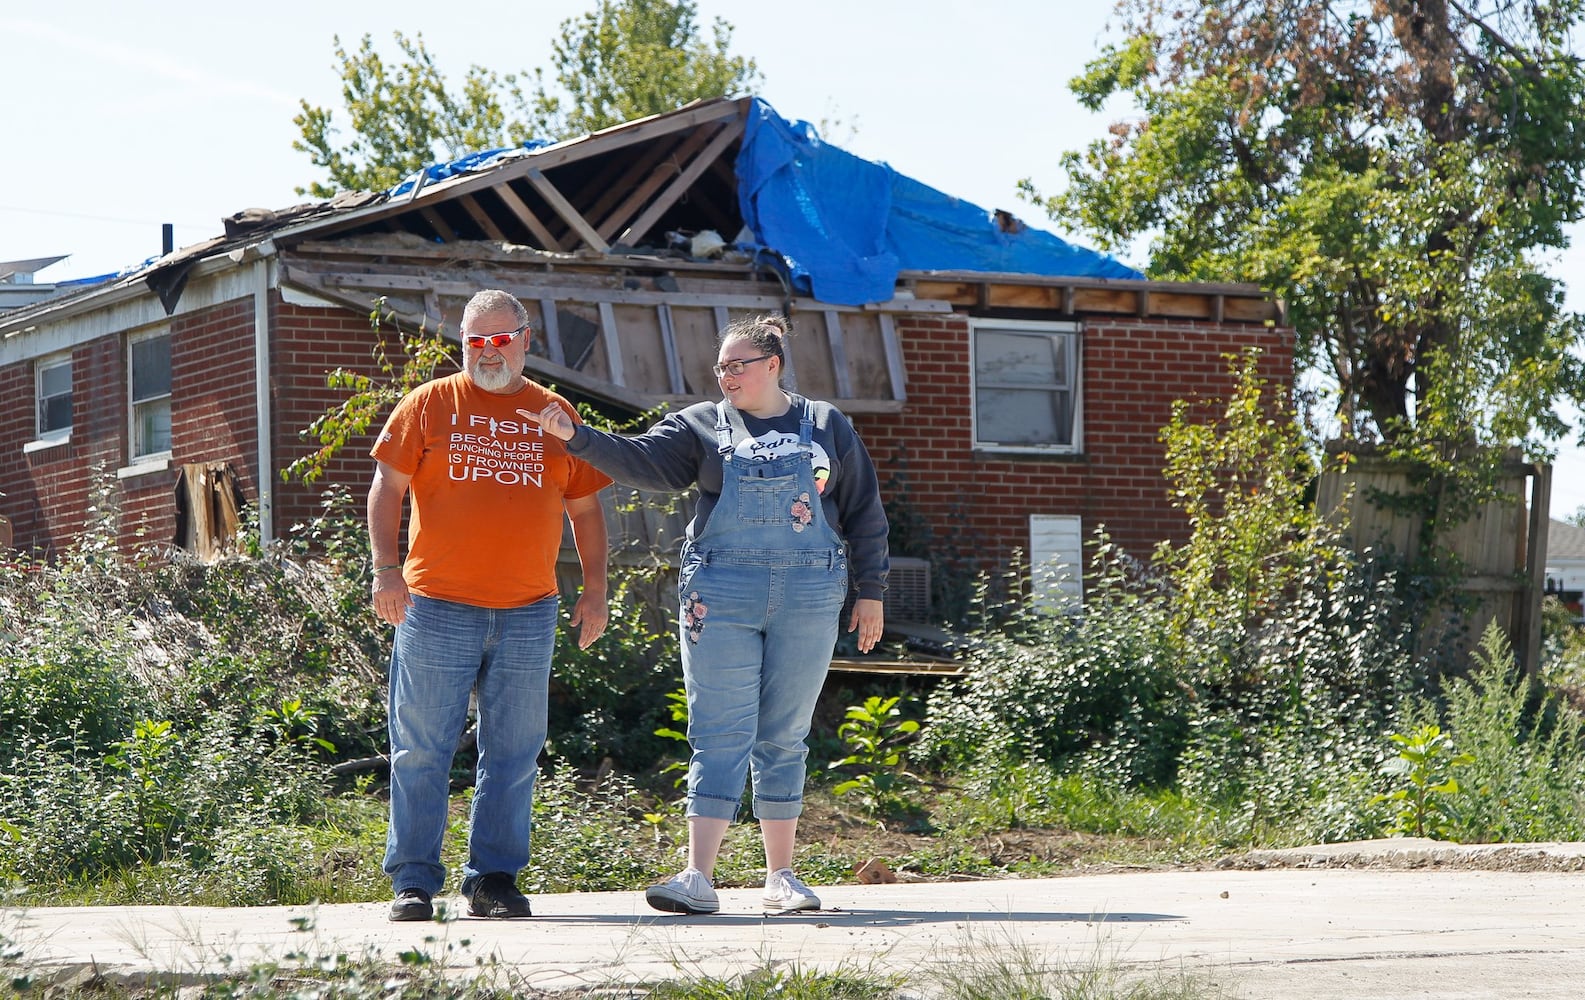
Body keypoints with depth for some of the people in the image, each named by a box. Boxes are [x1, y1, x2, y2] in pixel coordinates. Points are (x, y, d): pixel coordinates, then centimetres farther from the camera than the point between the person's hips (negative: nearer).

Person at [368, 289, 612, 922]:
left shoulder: (556, 416, 13)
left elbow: (586, 510, 16)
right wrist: (386, 569, -10)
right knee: (421, 751, -1)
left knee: (513, 754, 3)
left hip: (528, 614, 2)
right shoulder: (429, 406, 6)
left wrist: (594, 591, 8)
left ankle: (494, 880, 10)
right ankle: (414, 881, 4)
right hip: (437, 608, -2)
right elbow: (387, 489, 2)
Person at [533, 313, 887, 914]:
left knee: (785, 737, 6)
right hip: (722, 596, -1)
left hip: (808, 599, 1)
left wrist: (871, 592, 9)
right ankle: (698, 877, -13)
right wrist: (576, 437, -20)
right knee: (720, 735, -6)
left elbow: (864, 511, 12)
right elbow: (642, 460, -6)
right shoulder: (702, 425, 8)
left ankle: (781, 876, 14)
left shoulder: (825, 426, 10)